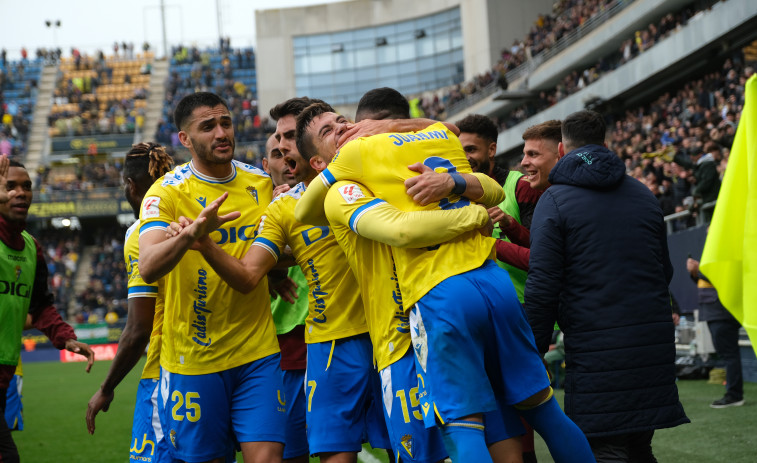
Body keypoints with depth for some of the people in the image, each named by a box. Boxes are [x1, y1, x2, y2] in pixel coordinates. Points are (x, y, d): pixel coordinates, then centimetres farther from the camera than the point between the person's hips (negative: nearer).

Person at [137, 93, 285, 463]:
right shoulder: (167, 193, -8)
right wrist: (192, 231, -42)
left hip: (257, 352, 3)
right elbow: (148, 269, -25)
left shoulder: (262, 183, 6)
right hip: (192, 359, -3)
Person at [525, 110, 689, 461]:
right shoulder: (643, 195, 14)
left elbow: (543, 287, -10)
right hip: (654, 343, 6)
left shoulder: (554, 200, -4)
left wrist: (532, 354, -4)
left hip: (595, 348, -6)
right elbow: (665, 271, 20)